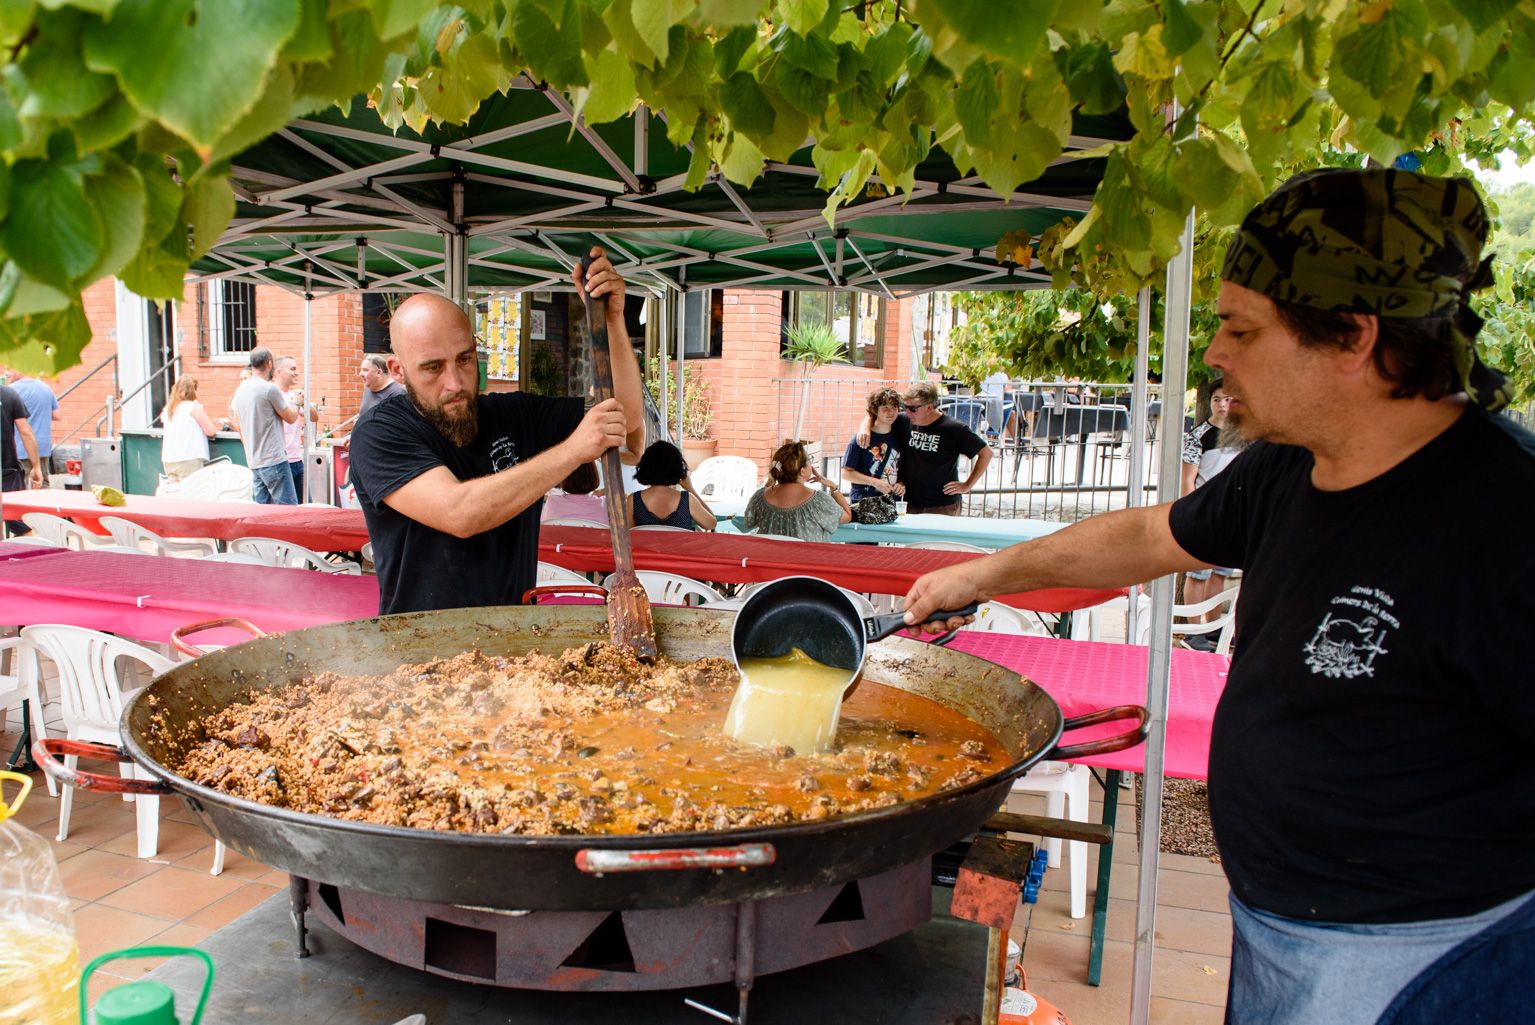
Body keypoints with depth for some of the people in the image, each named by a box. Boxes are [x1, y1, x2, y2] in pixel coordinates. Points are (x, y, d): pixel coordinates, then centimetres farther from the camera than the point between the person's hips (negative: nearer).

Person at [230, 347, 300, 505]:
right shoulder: (270, 389, -13)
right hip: (274, 461, -8)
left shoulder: (240, 390, 12)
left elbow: (241, 432, 19)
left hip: (253, 462, 8)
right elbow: (291, 418, -2)